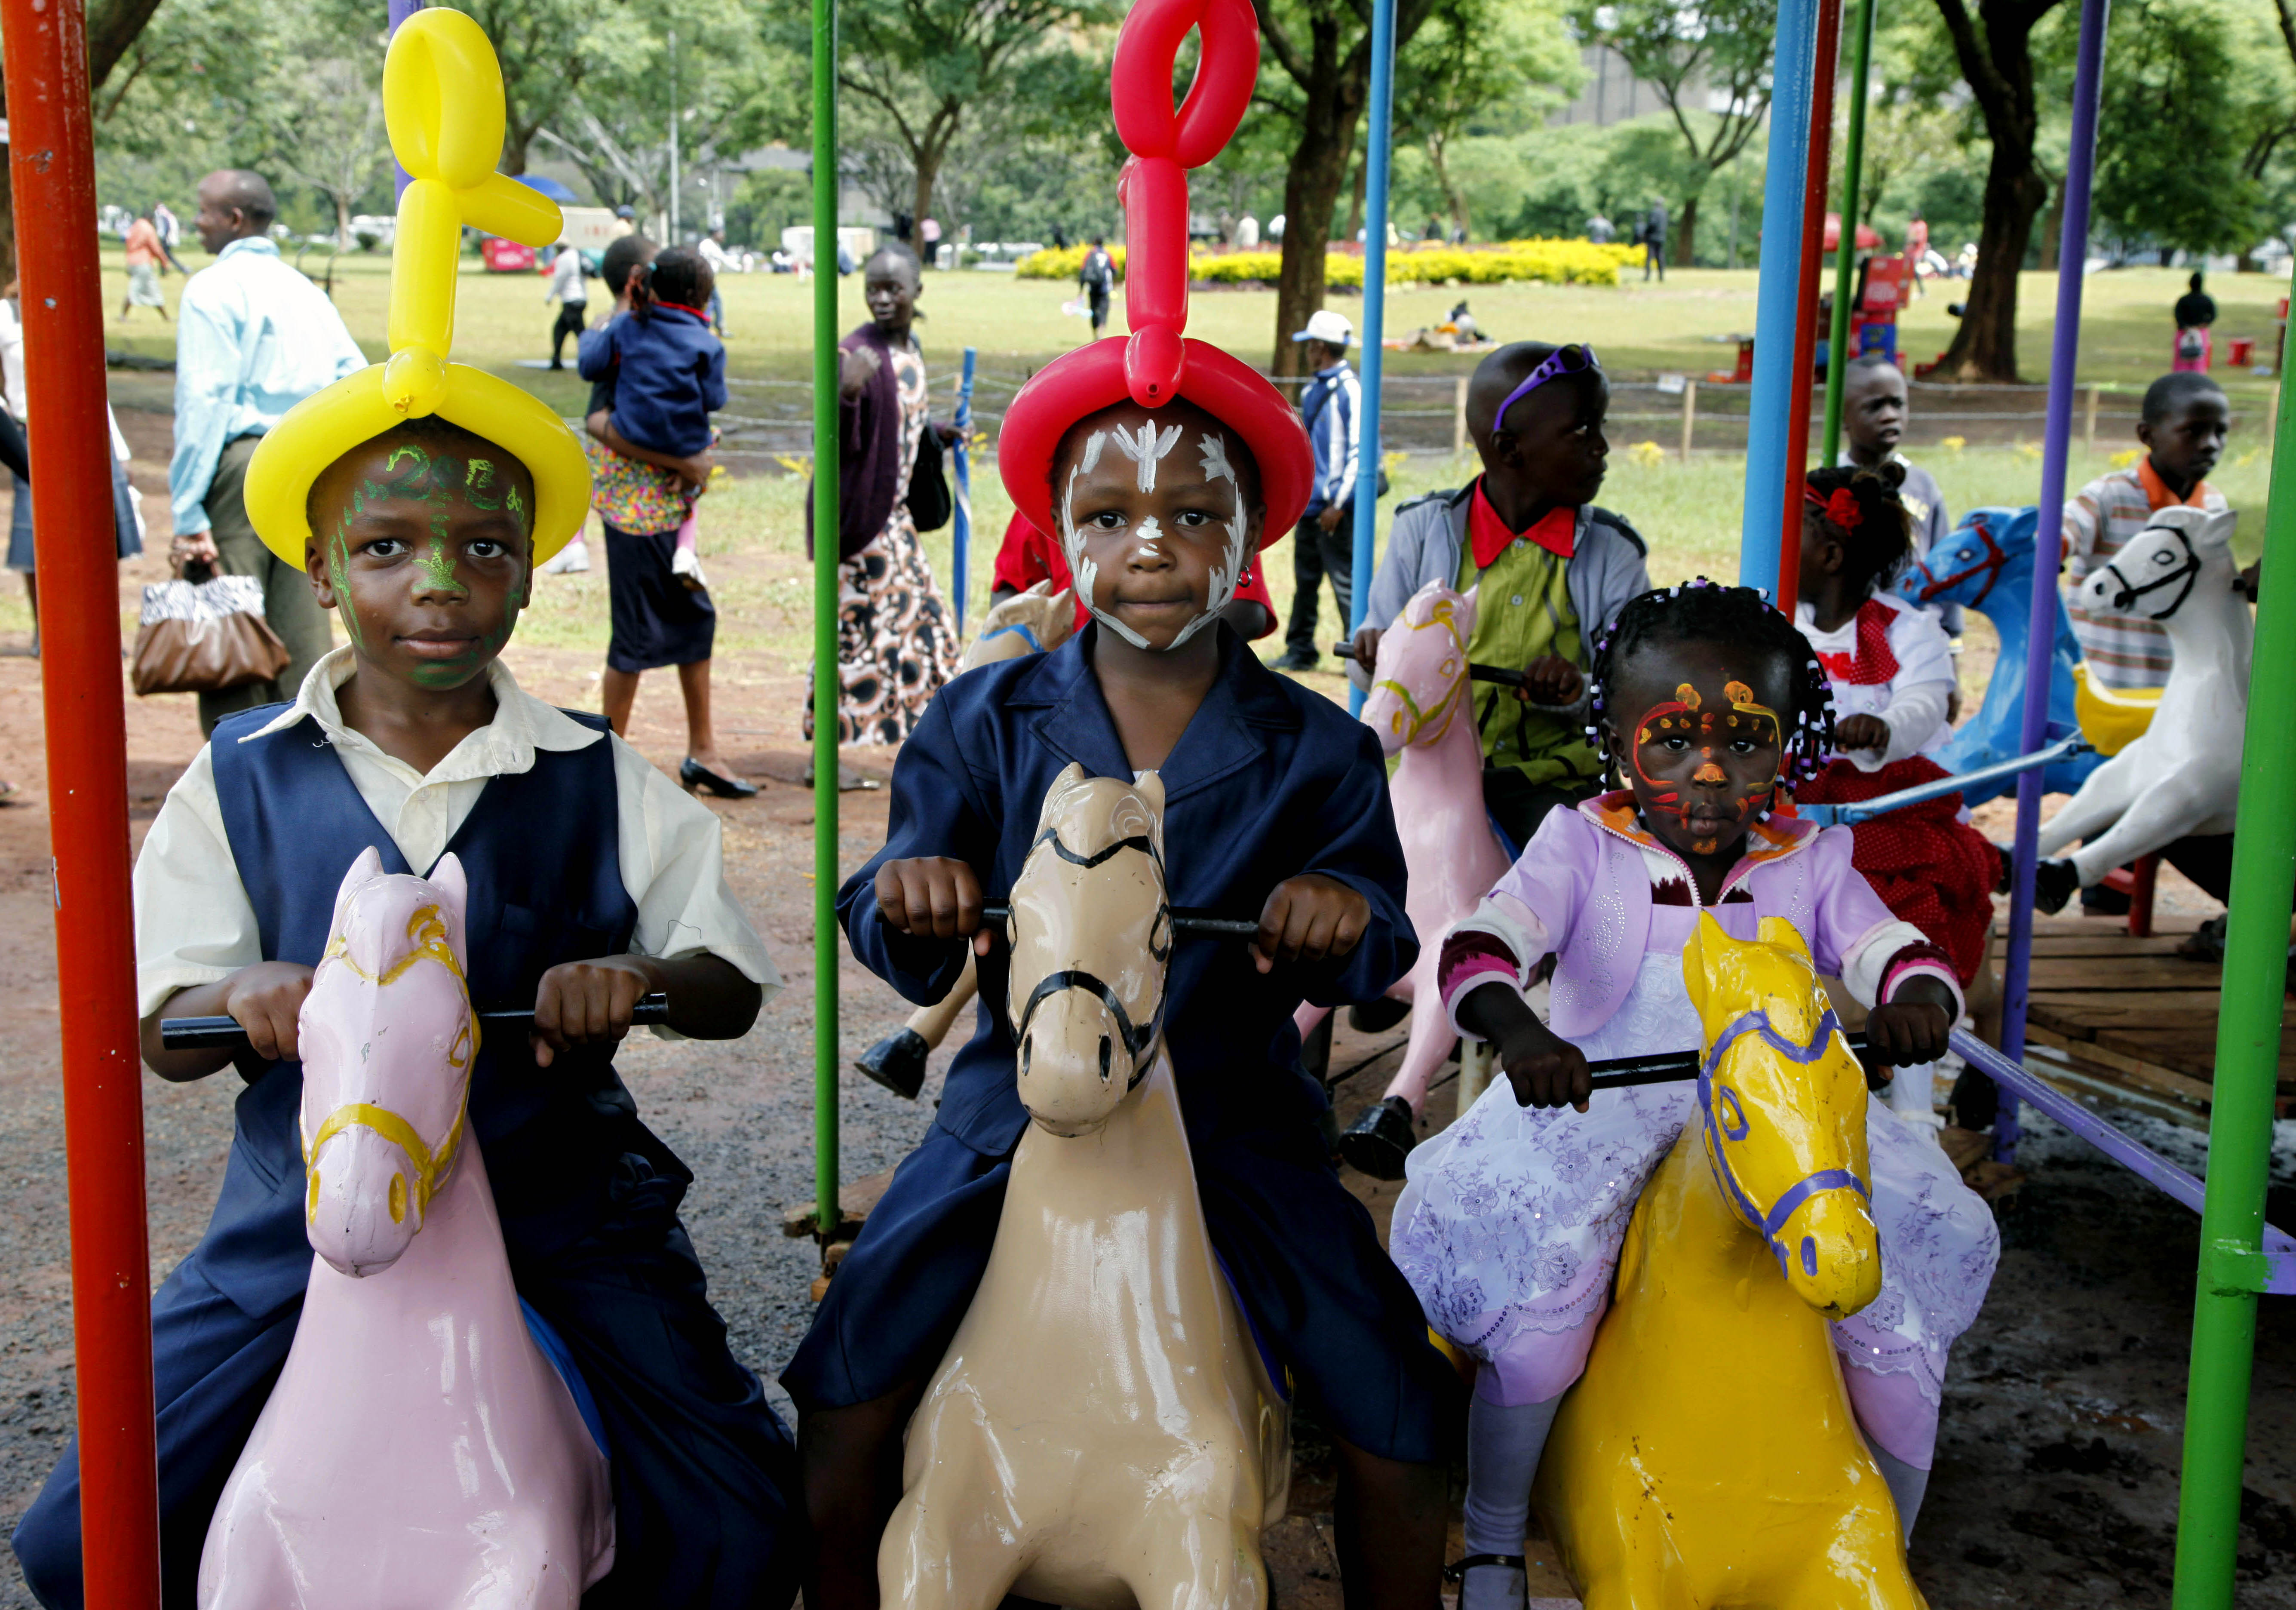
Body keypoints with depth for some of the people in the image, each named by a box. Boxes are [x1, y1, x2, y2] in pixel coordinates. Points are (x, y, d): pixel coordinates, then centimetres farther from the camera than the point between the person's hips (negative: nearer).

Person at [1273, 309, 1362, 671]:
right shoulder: (1312, 390, 15)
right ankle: (1300, 651, 21)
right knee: (1305, 580, 13)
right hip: (1309, 504, 8)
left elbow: (1359, 451, -15)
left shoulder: (1350, 390, -11)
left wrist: (1338, 504, -17)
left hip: (1336, 506, -8)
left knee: (1345, 582, -7)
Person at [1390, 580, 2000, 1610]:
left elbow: (1891, 948, -6)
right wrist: (1518, 1033, -38)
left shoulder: (1811, 865, 5)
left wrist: (1916, 1000, -32)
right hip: (1601, 1109, -2)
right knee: (1535, 1324, -24)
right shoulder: (1582, 848, -3)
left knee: (1900, 1327, -9)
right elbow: (1481, 946, -15)